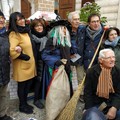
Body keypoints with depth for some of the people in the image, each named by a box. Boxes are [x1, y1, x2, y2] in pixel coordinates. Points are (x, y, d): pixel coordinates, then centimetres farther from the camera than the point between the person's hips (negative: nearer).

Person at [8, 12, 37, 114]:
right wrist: (24, 57, -19)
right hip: (22, 65, -8)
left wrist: (32, 60, 15)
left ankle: (25, 103, 35)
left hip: (30, 64, 8)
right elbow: (12, 50, -29)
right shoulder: (14, 34, -17)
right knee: (22, 86, 8)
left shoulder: (25, 31, 11)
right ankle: (22, 106, 26)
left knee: (28, 84, 16)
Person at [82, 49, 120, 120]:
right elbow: (87, 93, -5)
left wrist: (114, 108, -20)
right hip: (95, 104, -3)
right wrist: (89, 110, -15)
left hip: (112, 103, 3)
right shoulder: (91, 72, -9)